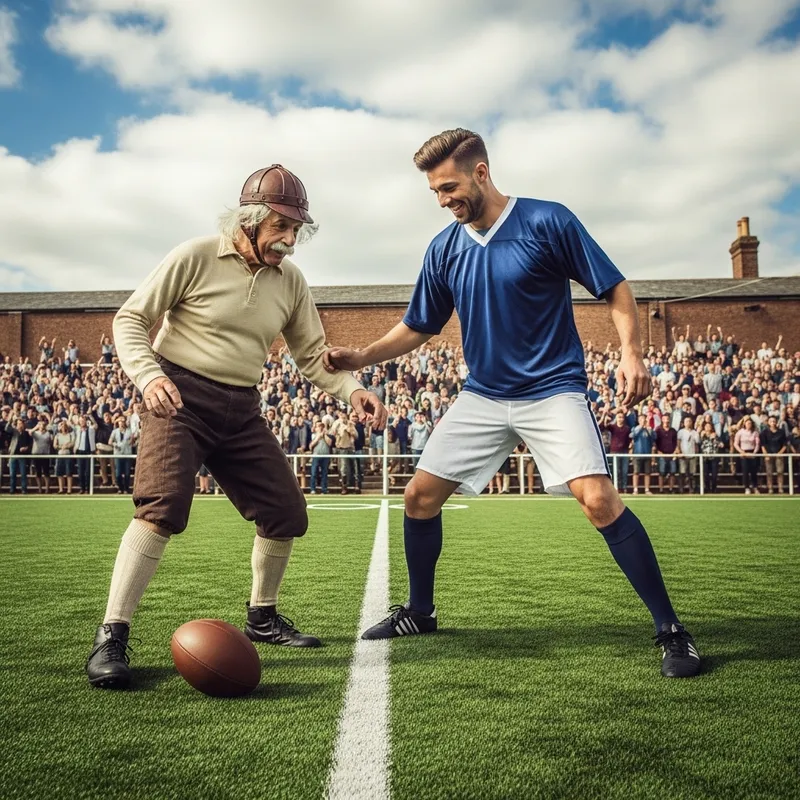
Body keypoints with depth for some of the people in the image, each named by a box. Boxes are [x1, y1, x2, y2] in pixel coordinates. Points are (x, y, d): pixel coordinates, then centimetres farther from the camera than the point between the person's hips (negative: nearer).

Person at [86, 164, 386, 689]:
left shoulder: (291, 281, 5)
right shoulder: (196, 257, -9)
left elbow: (313, 354, 8)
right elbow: (131, 319, -6)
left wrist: (351, 390, -11)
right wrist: (149, 375, -24)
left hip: (241, 410, 6)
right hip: (179, 398, -5)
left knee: (286, 513, 4)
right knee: (164, 505, -23)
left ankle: (262, 617, 26)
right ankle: (111, 638, -12)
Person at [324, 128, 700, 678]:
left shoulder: (548, 221, -10)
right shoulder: (444, 249, 4)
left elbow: (615, 289, -5)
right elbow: (418, 328, 12)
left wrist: (632, 353, -20)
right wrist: (361, 357, -1)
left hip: (553, 390, -5)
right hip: (482, 396, 5)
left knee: (599, 499, -21)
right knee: (420, 495, 4)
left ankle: (671, 631, -5)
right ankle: (420, 612, 26)